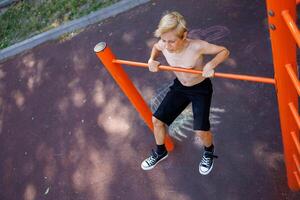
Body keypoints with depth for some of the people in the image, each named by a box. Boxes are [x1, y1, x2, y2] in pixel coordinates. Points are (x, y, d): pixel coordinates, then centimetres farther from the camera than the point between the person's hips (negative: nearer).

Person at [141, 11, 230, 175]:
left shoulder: (197, 46, -32)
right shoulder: (163, 45, -20)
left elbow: (224, 51, -19)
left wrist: (211, 64, -38)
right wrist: (152, 59, -14)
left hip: (201, 88, -4)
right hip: (179, 86, 5)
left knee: (201, 130, -16)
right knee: (156, 120, 3)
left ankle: (209, 153, 22)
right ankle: (160, 152, 32)